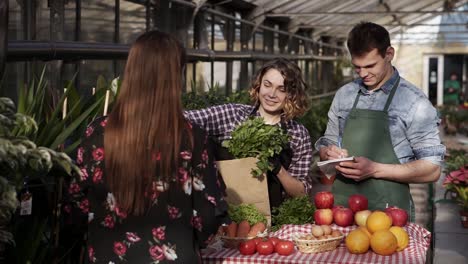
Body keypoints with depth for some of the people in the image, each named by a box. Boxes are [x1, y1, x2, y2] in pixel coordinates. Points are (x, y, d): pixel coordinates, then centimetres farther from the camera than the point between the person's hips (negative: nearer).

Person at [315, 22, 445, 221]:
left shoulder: (413, 101, -8)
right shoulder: (344, 94, 7)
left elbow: (431, 170, -10)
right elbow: (327, 143, 18)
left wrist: (374, 169, -20)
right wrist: (328, 153, -5)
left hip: (387, 212, -4)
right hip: (342, 208, 4)